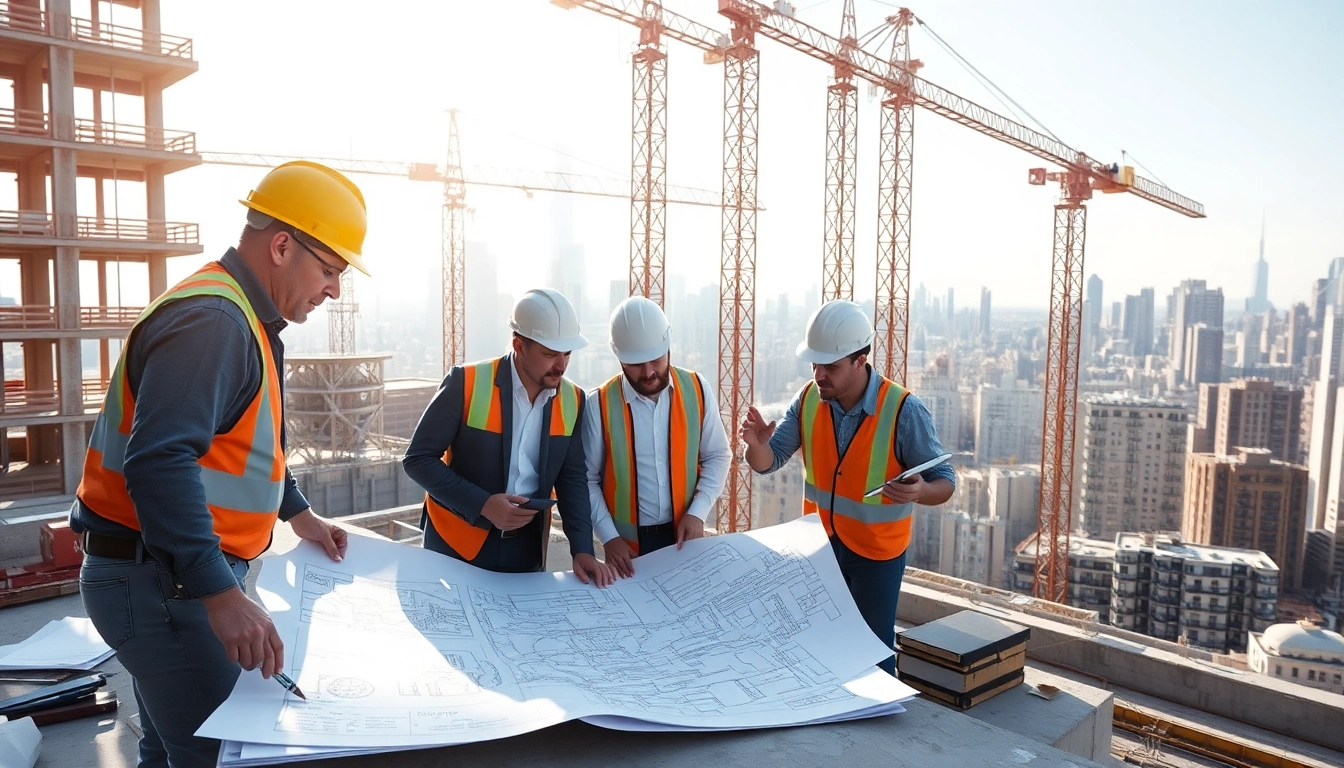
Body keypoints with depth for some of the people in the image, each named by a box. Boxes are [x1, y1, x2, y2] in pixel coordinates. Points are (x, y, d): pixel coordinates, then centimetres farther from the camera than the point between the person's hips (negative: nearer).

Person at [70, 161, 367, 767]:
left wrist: (298, 515, 28)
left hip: (173, 578, 10)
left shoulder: (243, 319, 13)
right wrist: (221, 594, -34)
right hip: (159, 581, -10)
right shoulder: (212, 320, -21)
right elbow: (159, 463, -31)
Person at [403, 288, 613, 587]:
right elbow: (418, 459, -12)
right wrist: (482, 504, -23)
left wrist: (582, 549, -10)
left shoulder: (572, 400, -4)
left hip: (528, 546, 3)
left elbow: (571, 478, 2)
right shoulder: (466, 383, -16)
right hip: (457, 543, -3)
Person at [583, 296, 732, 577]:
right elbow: (586, 479, -5)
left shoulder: (696, 390, -7)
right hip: (627, 542, -2)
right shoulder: (600, 404, -12)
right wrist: (608, 537, -13)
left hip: (684, 534, 2)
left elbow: (717, 456, 2)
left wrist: (697, 513, -9)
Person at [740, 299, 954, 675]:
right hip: (820, 543, 4)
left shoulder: (904, 410, -25)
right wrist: (757, 443, -31)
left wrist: (920, 491, -41)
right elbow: (767, 463, -7)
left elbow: (944, 482, -18)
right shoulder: (808, 399, -12)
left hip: (876, 551, -4)